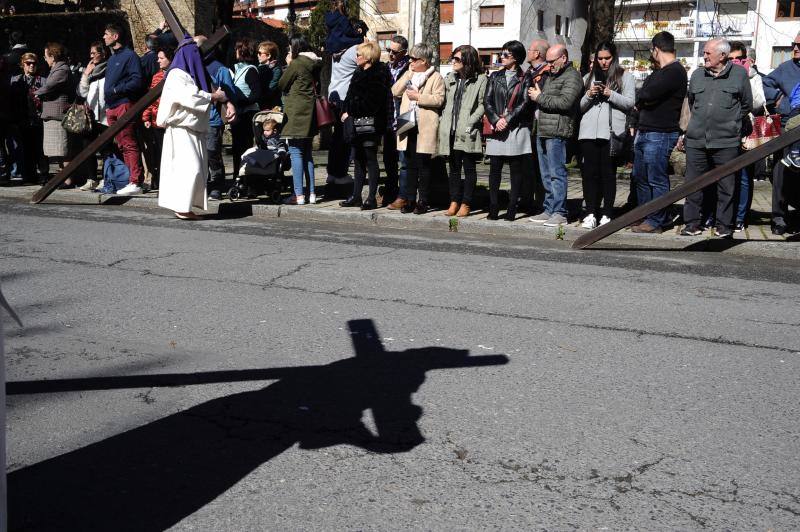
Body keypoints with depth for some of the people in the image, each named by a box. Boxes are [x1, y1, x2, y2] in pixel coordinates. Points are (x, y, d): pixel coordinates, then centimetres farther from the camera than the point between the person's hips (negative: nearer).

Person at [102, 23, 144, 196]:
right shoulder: (112, 58, 23)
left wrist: (116, 89, -16)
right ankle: (129, 179, 12)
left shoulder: (129, 55, -5)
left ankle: (136, 182, -13)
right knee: (121, 145, 8)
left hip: (124, 104, -9)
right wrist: (107, 106, 16)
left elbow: (137, 81, -14)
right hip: (111, 107, 9)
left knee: (129, 145, -11)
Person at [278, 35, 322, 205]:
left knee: (296, 152, -6)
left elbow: (281, 85, -5)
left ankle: (299, 194, -10)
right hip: (310, 113, 8)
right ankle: (311, 193, 14)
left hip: (296, 113, -8)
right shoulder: (315, 64, 11)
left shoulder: (296, 64, -11)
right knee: (306, 153, 13)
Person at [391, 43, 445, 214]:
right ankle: (410, 200, 15)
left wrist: (418, 96, -13)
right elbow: (395, 91, 8)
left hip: (425, 128, -6)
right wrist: (408, 74, 2)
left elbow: (439, 99, -13)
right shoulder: (408, 75, 18)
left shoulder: (436, 77, -2)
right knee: (410, 166, 9)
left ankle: (422, 202, 7)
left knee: (423, 166, 0)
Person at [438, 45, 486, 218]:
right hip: (451, 131, 5)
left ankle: (466, 203, 7)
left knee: (469, 168, 2)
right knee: (454, 167, 10)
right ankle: (454, 201, 17)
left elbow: (482, 104, -7)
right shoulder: (450, 78, 14)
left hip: (468, 132, -5)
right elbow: (445, 102, 16)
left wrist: (471, 122, -16)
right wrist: (444, 122, 5)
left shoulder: (480, 79, -2)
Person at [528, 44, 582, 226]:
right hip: (542, 131, 9)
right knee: (546, 175, 11)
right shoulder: (549, 76, 24)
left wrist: (540, 97, -10)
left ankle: (559, 212, -4)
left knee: (556, 173, -8)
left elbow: (565, 102, -18)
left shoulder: (572, 77, -6)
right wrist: (535, 94, 6)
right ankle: (549, 210, 17)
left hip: (557, 133, -9)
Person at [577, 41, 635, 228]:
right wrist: (589, 95, -1)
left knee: (608, 173, -3)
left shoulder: (625, 77, 9)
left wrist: (610, 94, -12)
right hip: (589, 131, 3)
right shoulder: (589, 78, 20)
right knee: (590, 172, -1)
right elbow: (581, 106, 18)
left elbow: (630, 103, -1)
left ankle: (607, 214, 1)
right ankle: (590, 213, 1)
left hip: (612, 133, -3)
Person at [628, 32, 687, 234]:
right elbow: (642, 96, 20)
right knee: (641, 178, 15)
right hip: (644, 132, 10)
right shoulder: (660, 71, 21)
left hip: (660, 134, -10)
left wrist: (640, 101, -3)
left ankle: (655, 222, 0)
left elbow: (647, 94, -23)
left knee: (657, 179, -4)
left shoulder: (675, 71, -13)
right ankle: (644, 217, 24)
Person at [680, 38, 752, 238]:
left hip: (726, 142, -3)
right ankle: (692, 223, 13)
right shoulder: (697, 75, 11)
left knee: (726, 186, 3)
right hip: (696, 140, 3)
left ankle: (724, 225, 11)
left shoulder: (739, 74, 2)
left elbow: (747, 105, 10)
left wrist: (730, 123, 12)